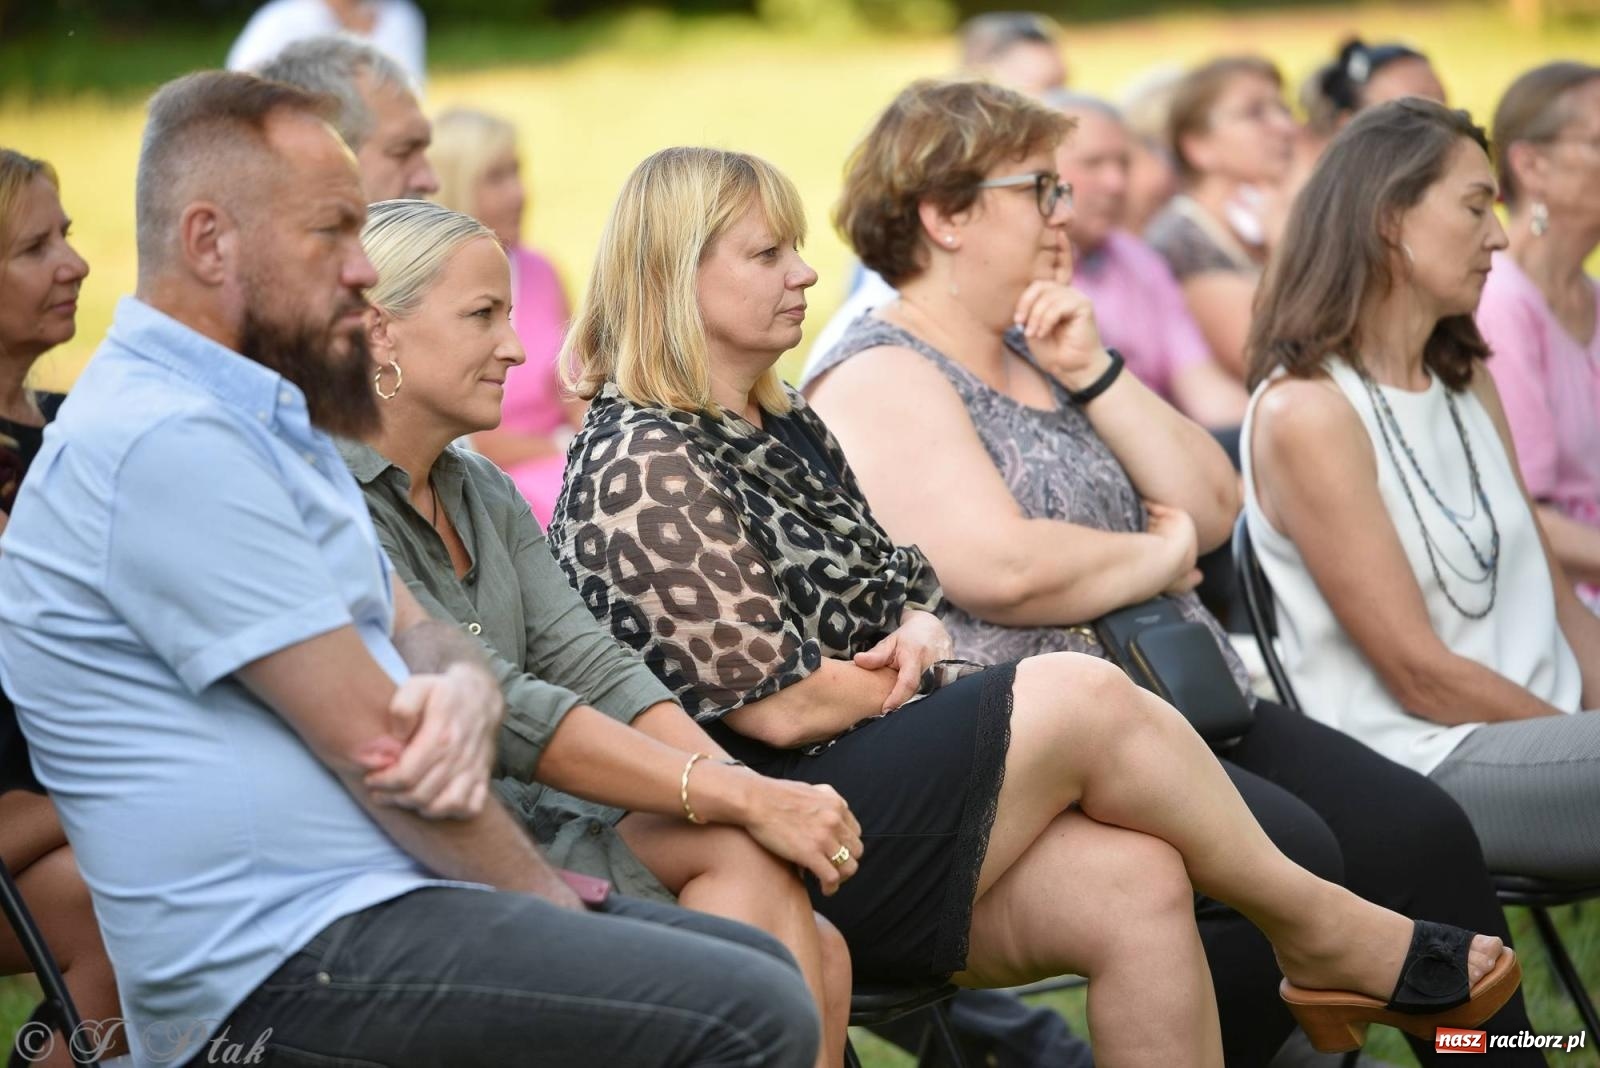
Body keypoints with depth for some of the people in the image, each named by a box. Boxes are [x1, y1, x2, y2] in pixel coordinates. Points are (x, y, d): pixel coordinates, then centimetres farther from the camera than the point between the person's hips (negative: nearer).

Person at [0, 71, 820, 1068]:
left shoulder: (265, 420, 18)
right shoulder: (163, 443, -17)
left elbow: (418, 633, 16)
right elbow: (378, 745, -18)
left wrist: (465, 696, -10)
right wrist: (546, 894, -5)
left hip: (382, 896, 11)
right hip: (286, 958, -11)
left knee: (765, 967, 13)